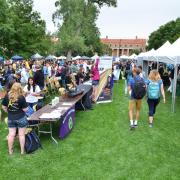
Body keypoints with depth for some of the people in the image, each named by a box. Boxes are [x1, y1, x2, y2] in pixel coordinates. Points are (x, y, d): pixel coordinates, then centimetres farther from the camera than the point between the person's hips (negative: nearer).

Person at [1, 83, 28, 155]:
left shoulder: (7, 96, -5)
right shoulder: (21, 97, -18)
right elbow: (25, 109, -15)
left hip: (11, 118, 4)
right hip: (21, 118, -3)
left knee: (11, 134, 12)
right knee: (21, 134, 8)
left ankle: (10, 150, 24)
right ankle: (22, 150, 18)